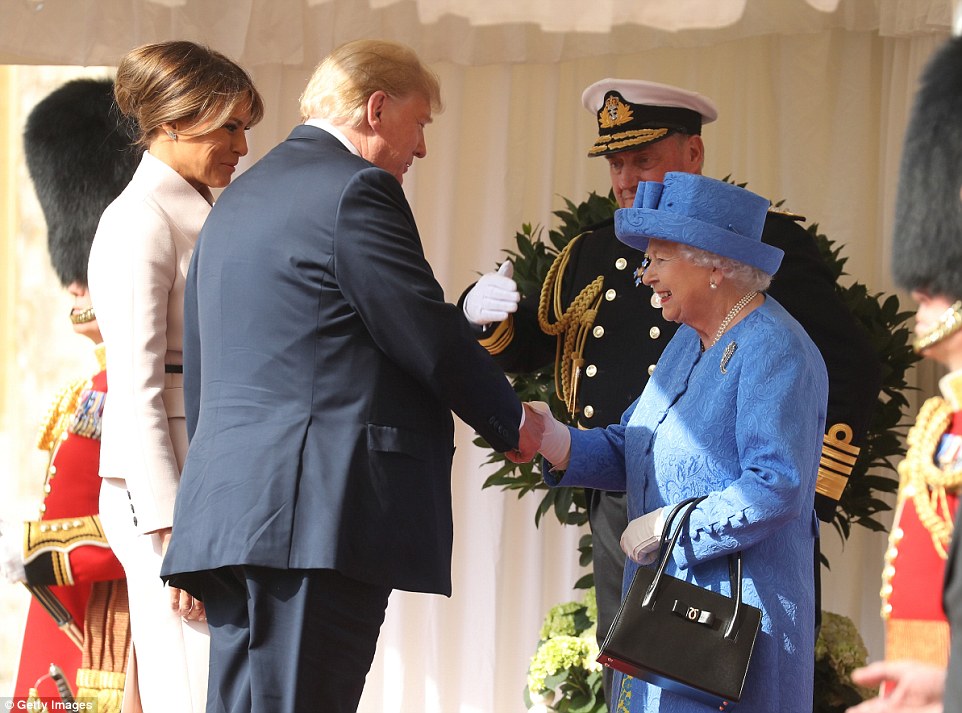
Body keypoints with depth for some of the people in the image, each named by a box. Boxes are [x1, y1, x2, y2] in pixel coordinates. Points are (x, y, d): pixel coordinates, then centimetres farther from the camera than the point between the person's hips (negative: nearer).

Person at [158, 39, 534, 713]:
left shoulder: (236, 201, 23)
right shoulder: (357, 189, -5)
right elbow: (432, 340, -7)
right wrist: (513, 423, 9)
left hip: (229, 508, 9)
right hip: (320, 514, -9)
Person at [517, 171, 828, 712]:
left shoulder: (775, 352, -15)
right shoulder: (691, 339, 16)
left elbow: (778, 489, -24)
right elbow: (633, 451, 14)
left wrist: (668, 526, -20)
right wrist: (560, 444, -5)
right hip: (666, 608, 9)